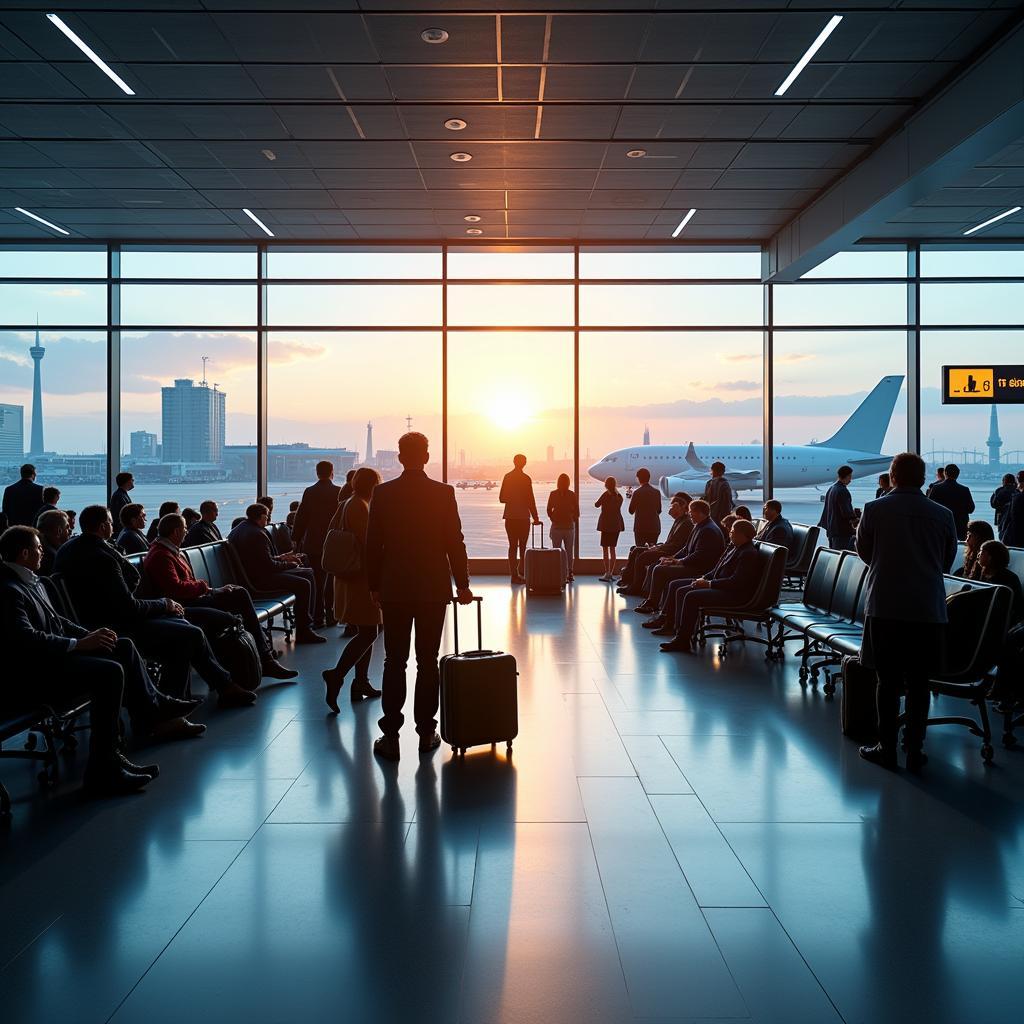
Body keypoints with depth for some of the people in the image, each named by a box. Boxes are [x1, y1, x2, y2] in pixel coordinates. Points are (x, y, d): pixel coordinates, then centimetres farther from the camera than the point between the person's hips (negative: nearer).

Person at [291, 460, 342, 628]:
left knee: (317, 581, 7)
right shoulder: (339, 492, -7)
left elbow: (301, 517, 0)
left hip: (313, 544, 1)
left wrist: (296, 539, 8)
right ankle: (330, 617, 13)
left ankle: (318, 618, 7)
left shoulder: (309, 492, -2)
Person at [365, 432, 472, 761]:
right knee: (428, 662, 7)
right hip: (434, 588, 0)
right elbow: (455, 543, -3)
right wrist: (462, 584, 5)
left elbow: (373, 544, 0)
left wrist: (374, 586, 9)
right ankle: (426, 732, 12)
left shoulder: (383, 493, -3)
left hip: (394, 589, 0)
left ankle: (391, 736, 4)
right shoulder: (444, 493, -4)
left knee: (394, 663, 5)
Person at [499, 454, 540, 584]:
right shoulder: (526, 479, -10)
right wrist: (535, 518, -3)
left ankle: (514, 575, 6)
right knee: (523, 546, 4)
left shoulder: (507, 477, 4)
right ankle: (521, 573, 0)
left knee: (512, 546, 7)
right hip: (523, 517, -4)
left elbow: (502, 498, 6)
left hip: (510, 517, 4)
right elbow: (530, 500, -9)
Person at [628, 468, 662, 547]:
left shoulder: (637, 492, -10)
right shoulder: (657, 492, 3)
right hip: (654, 527, 4)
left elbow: (631, 511, -3)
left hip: (641, 527, -4)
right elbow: (659, 510, 10)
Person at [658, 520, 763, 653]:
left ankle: (683, 641, -17)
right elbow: (718, 569, 20)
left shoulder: (749, 554, -19)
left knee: (691, 597, -24)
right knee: (682, 590, 2)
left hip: (735, 595, -11)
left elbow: (736, 582, -25)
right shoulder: (734, 546, 12)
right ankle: (680, 631, 0)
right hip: (720, 585, 11)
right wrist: (704, 578, 2)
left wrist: (708, 584, -20)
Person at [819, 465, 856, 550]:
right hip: (842, 530, -9)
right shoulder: (843, 491, -16)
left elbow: (825, 509, 18)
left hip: (831, 529, 9)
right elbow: (846, 511, -20)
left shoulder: (830, 489, 13)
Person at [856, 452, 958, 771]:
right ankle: (915, 751, 14)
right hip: (928, 610, 2)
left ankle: (887, 748, 13)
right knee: (918, 683, 9)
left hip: (885, 607, -1)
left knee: (888, 681, 7)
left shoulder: (874, 510, -6)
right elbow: (947, 562, 12)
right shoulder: (943, 515, 0)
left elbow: (864, 552, 8)